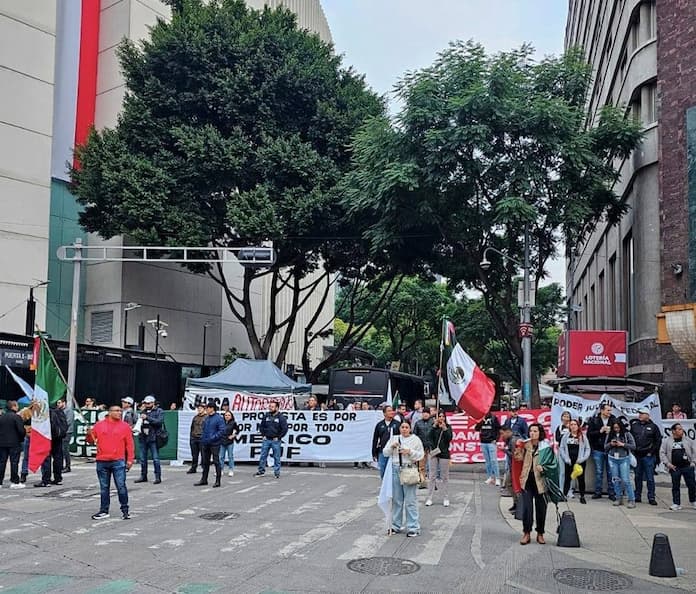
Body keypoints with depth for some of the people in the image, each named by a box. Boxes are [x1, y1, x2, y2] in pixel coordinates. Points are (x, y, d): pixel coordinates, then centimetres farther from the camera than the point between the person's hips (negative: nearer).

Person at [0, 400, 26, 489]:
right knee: (14, 462, -1)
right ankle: (14, 482, 0)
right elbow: (21, 430, -16)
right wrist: (22, 438, 3)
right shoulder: (16, 417, -11)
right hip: (14, 443, -5)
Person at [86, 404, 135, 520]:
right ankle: (104, 511, 18)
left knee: (121, 486, -3)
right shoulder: (99, 425, 8)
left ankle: (125, 509, 8)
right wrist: (89, 435, -10)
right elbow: (91, 440, 12)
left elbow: (130, 444, 2)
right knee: (104, 488, 10)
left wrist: (130, 459, -5)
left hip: (118, 462, -2)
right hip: (102, 462, 2)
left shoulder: (125, 426, 4)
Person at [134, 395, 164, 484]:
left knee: (155, 459, -6)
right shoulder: (143, 411, 15)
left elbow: (160, 421, -15)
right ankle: (143, 476, 21)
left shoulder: (159, 411, 0)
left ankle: (158, 477, 0)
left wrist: (147, 418, -18)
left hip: (153, 438, -6)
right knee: (142, 458, 11)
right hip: (143, 437, 6)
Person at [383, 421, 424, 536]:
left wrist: (410, 451, -15)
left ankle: (413, 527, 1)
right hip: (396, 469, 3)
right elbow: (385, 452, 8)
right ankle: (396, 526, 20)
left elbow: (420, 455, -1)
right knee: (396, 499, 9)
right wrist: (392, 446, -9)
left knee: (410, 500, -4)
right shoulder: (394, 438, 12)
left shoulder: (415, 440, 3)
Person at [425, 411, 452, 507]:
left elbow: (449, 438, -8)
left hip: (444, 453, -1)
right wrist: (434, 427, -14)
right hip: (434, 453, 1)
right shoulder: (433, 426, 5)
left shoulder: (448, 427, 4)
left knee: (445, 477, 3)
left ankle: (446, 499, 9)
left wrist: (445, 429, -17)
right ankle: (429, 498, 6)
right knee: (432, 476, 2)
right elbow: (429, 438, -6)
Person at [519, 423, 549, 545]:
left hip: (540, 480, -1)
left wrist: (543, 467, -19)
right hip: (527, 480, 1)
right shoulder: (525, 445, 6)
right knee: (527, 507, -4)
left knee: (541, 508, 7)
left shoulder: (546, 446, -1)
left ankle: (540, 534, 22)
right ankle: (526, 533, 7)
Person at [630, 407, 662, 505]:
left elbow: (658, 440, 3)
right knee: (638, 477, 10)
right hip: (637, 455, 3)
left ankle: (651, 498, 4)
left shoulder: (653, 427, 0)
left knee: (650, 478, -1)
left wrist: (652, 451, -2)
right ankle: (637, 496, 17)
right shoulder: (634, 425, 7)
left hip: (648, 456, -3)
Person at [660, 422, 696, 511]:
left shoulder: (687, 440, 6)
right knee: (675, 486, 4)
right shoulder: (667, 441, 2)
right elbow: (662, 453, 3)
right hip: (674, 468, -1)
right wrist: (668, 463, -5)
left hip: (687, 467, 1)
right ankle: (676, 504, 12)